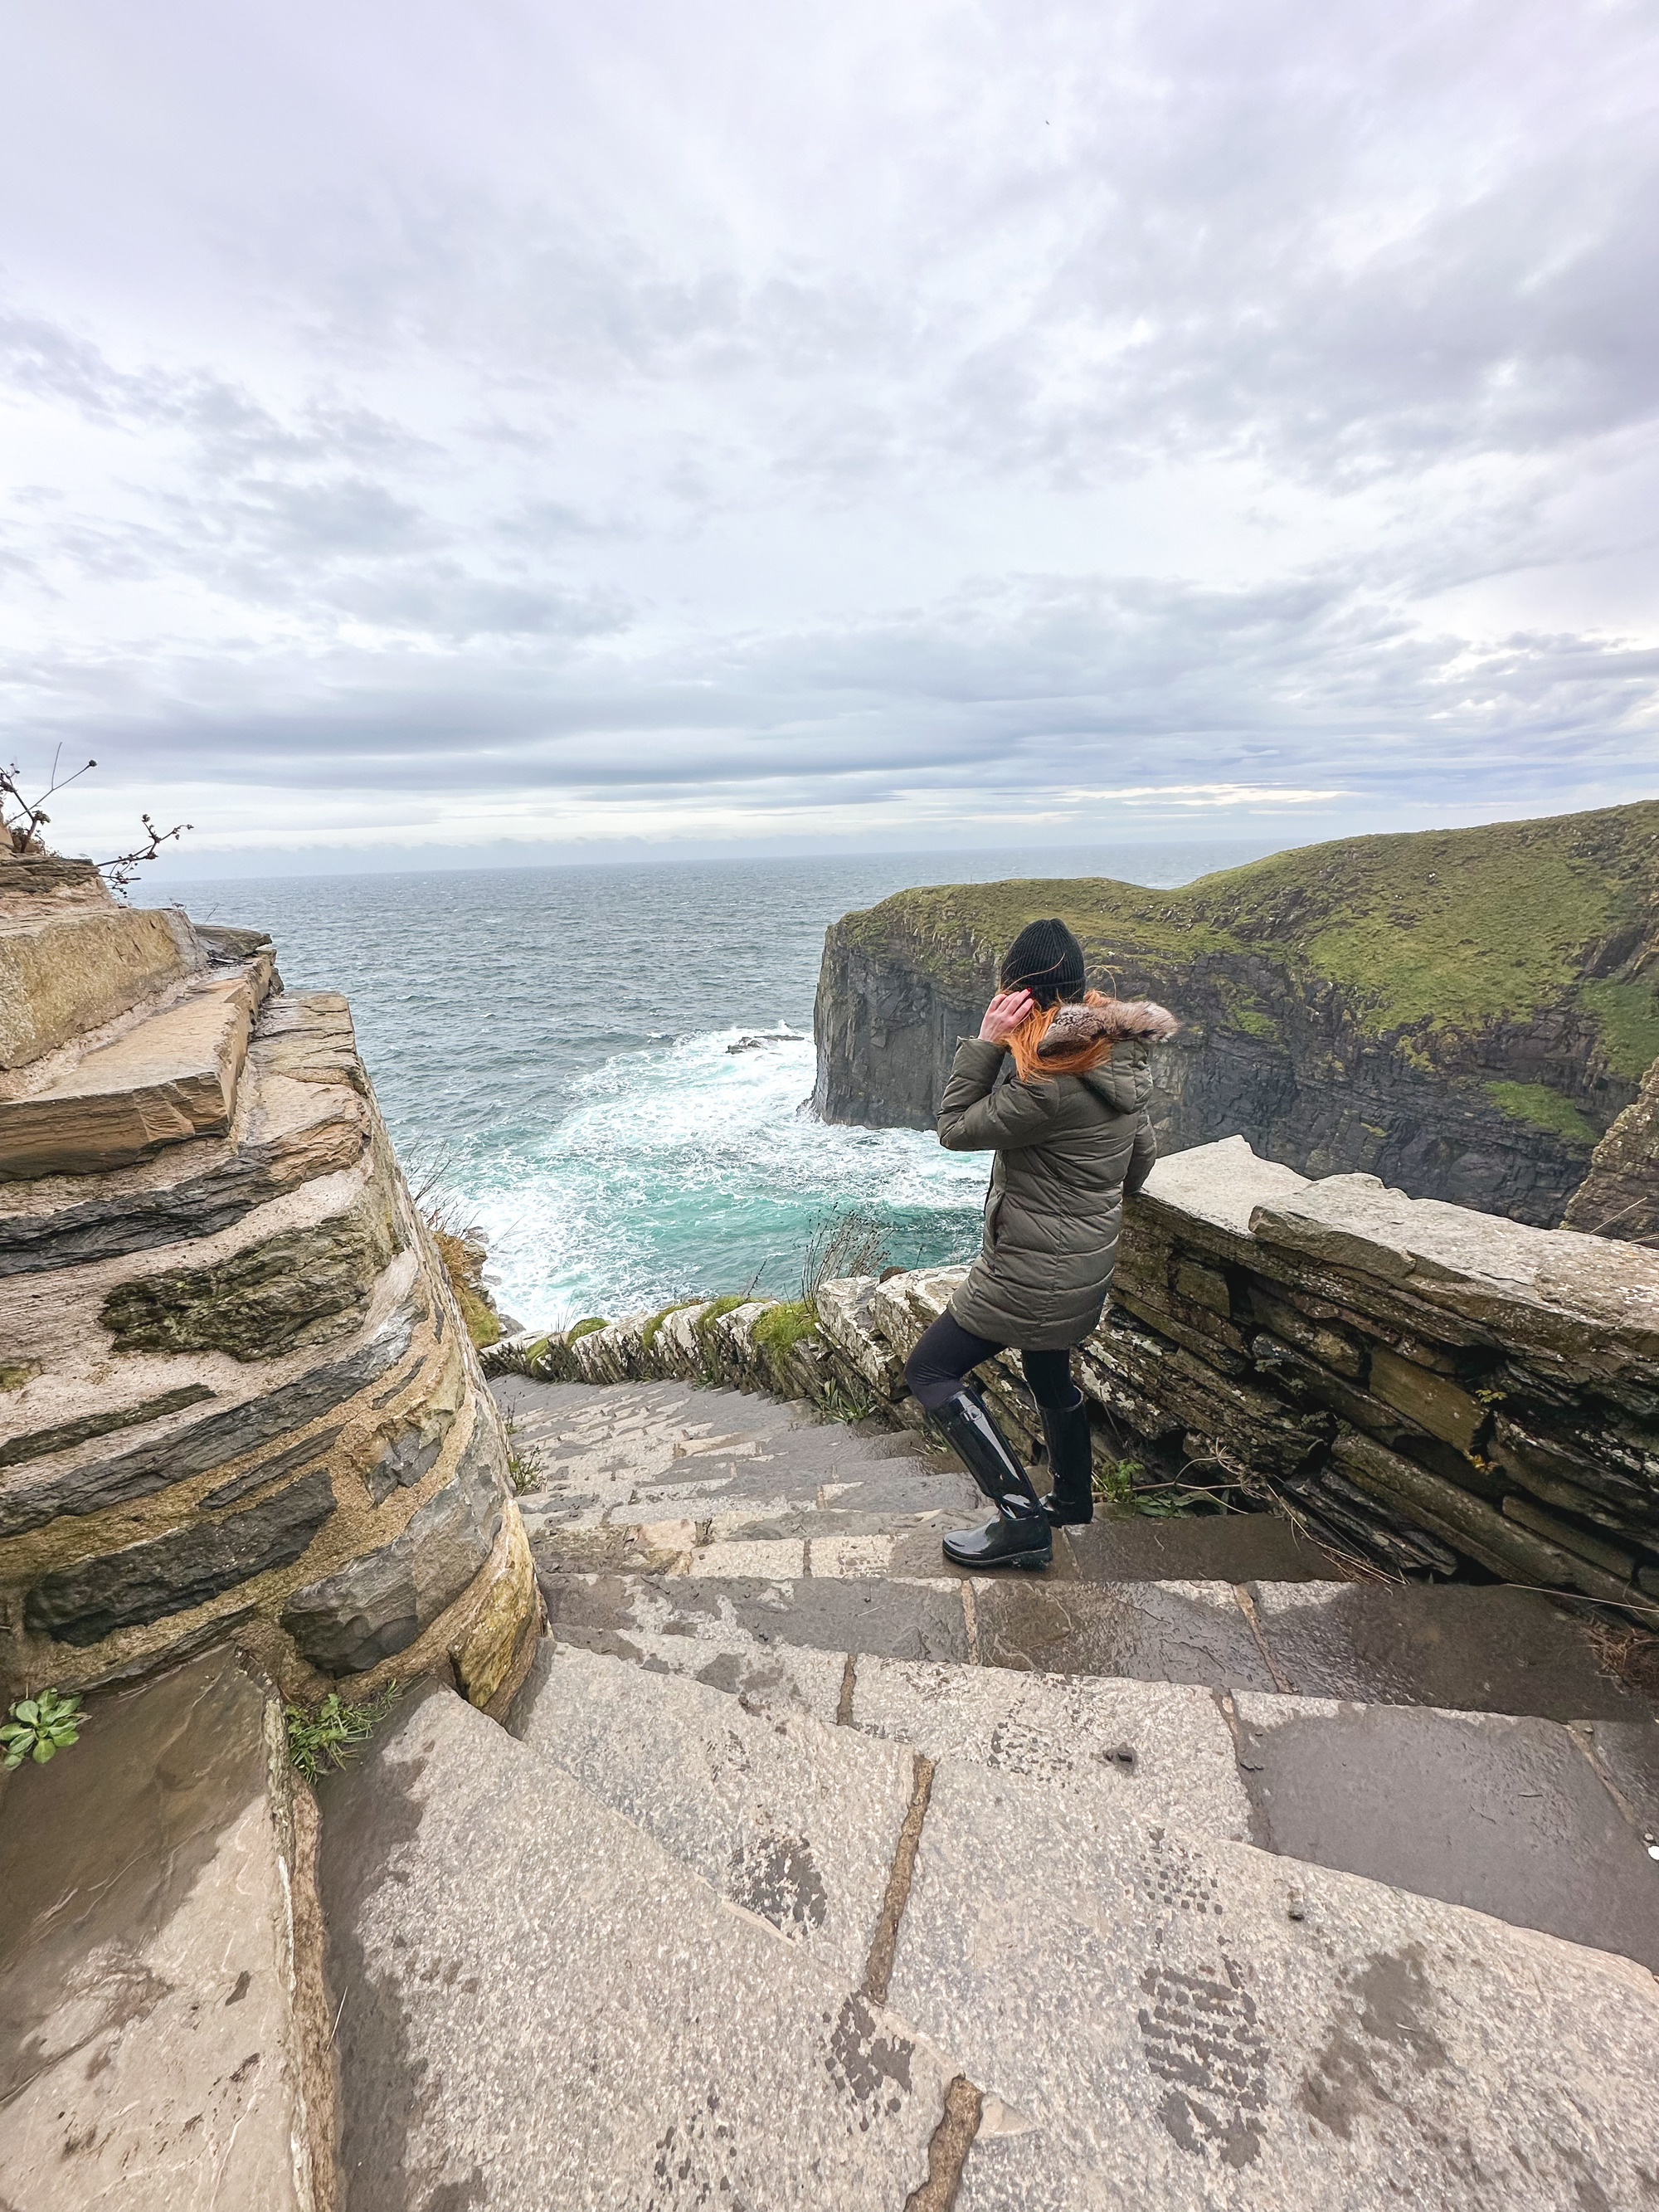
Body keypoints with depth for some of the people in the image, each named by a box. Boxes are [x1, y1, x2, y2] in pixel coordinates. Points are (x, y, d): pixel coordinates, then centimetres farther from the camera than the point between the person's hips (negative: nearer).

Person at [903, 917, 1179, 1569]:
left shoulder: (1049, 1084, -29)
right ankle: (1073, 1501, 48)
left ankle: (1022, 1521, 6)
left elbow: (955, 1129, -18)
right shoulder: (1121, 1056, 1)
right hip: (1087, 1261, 10)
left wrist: (985, 1041, -20)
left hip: (1033, 1272, -9)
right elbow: (1141, 1154, 12)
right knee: (1048, 1372, 28)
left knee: (930, 1372, 2)